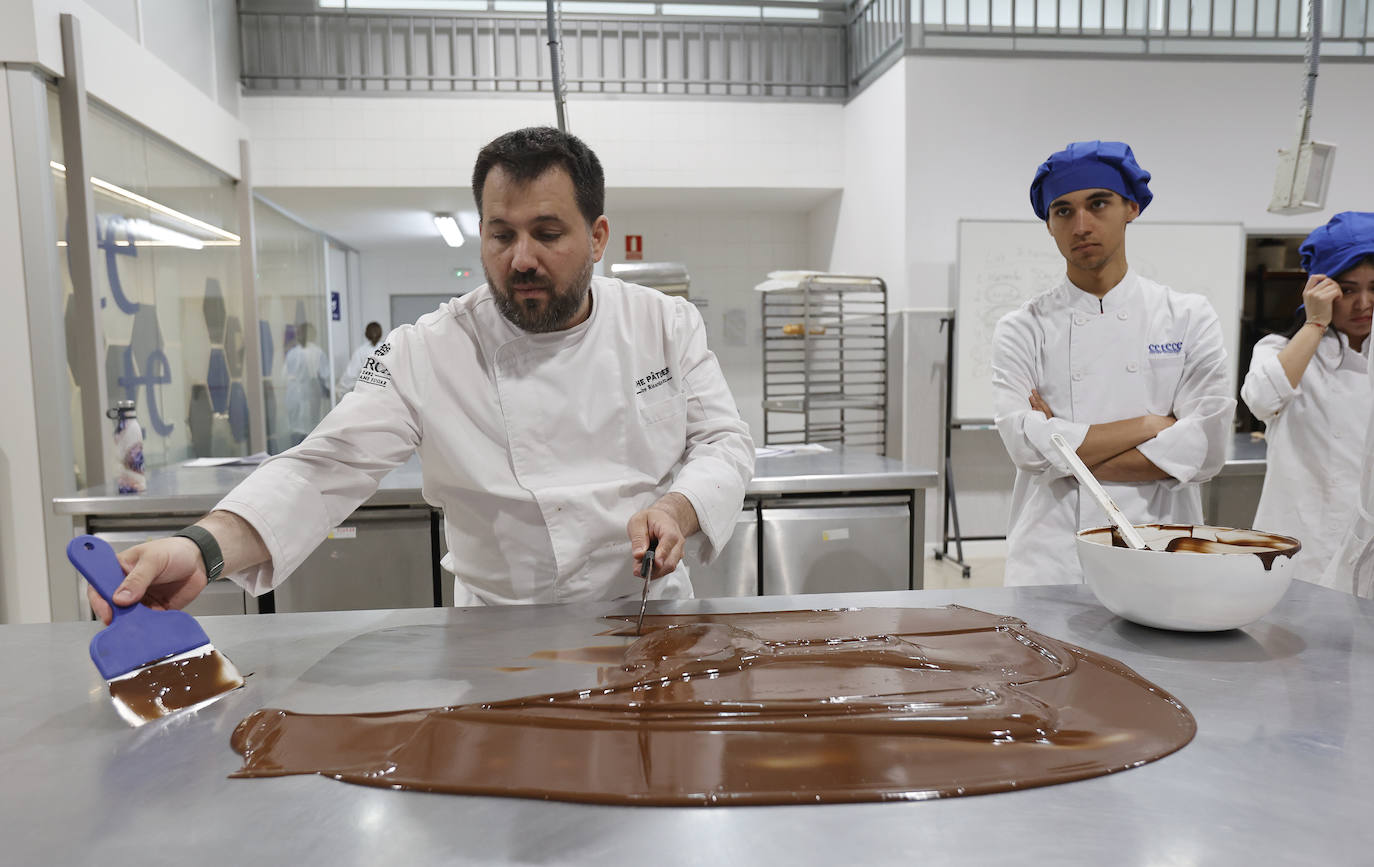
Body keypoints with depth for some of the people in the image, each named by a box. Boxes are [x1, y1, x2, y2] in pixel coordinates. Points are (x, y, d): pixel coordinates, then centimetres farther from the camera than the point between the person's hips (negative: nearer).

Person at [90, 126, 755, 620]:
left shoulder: (668, 324, 0)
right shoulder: (427, 354, -8)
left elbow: (723, 441, 2)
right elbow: (328, 469, -13)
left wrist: (678, 509, -19)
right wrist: (204, 547, -30)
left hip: (653, 614, 2)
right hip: (506, 642, -1)